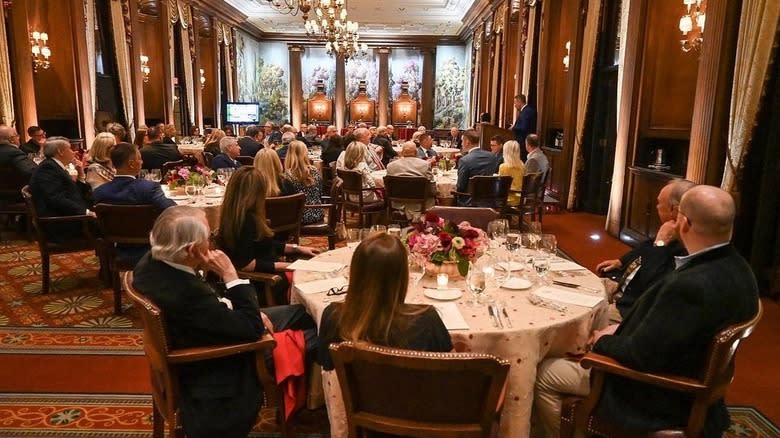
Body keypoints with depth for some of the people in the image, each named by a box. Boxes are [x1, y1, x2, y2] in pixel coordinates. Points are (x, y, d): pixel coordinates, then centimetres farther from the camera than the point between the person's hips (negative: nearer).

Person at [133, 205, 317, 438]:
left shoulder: (151, 263, -14)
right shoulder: (186, 293, -42)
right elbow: (253, 329, -31)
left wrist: (250, 312, -6)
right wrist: (229, 274, -31)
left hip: (210, 333, 8)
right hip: (219, 365, -8)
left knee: (298, 313, 17)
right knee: (314, 335, 7)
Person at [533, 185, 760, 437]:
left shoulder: (692, 284, -36)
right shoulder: (736, 269, -6)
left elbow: (639, 355, -27)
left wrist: (603, 341, -9)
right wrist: (623, 330, 1)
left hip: (661, 397, -9)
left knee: (544, 374, 0)